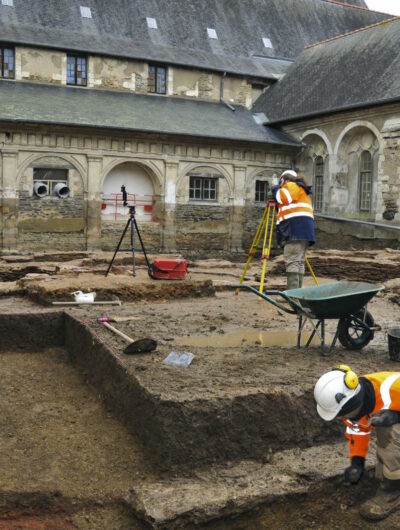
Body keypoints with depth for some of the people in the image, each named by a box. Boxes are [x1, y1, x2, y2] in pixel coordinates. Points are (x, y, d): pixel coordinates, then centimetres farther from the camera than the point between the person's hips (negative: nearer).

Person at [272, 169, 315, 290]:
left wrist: (275, 187, 8)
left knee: (292, 261, -14)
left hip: (295, 228, -10)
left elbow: (281, 198, -8)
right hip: (304, 230, 10)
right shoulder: (302, 190, 33)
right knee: (299, 262, 8)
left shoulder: (291, 186, 3)